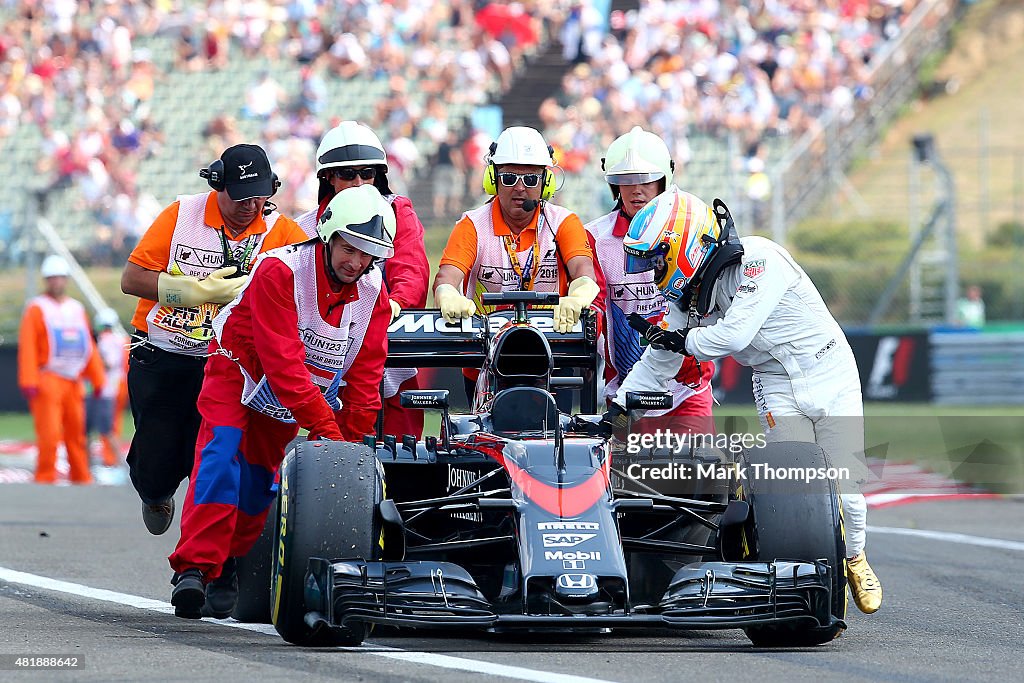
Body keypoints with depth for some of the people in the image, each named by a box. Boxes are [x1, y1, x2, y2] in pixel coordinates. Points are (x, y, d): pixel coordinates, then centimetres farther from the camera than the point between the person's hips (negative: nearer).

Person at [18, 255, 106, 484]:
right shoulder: (37, 308, 1)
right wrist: (29, 382, -16)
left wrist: (97, 379, 13)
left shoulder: (77, 309, 18)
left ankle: (81, 478, 13)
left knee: (76, 433, 7)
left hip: (74, 382, 5)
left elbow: (89, 347, 19)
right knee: (49, 433, -12)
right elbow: (27, 346, -7)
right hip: (48, 382, -5)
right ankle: (45, 478, -8)